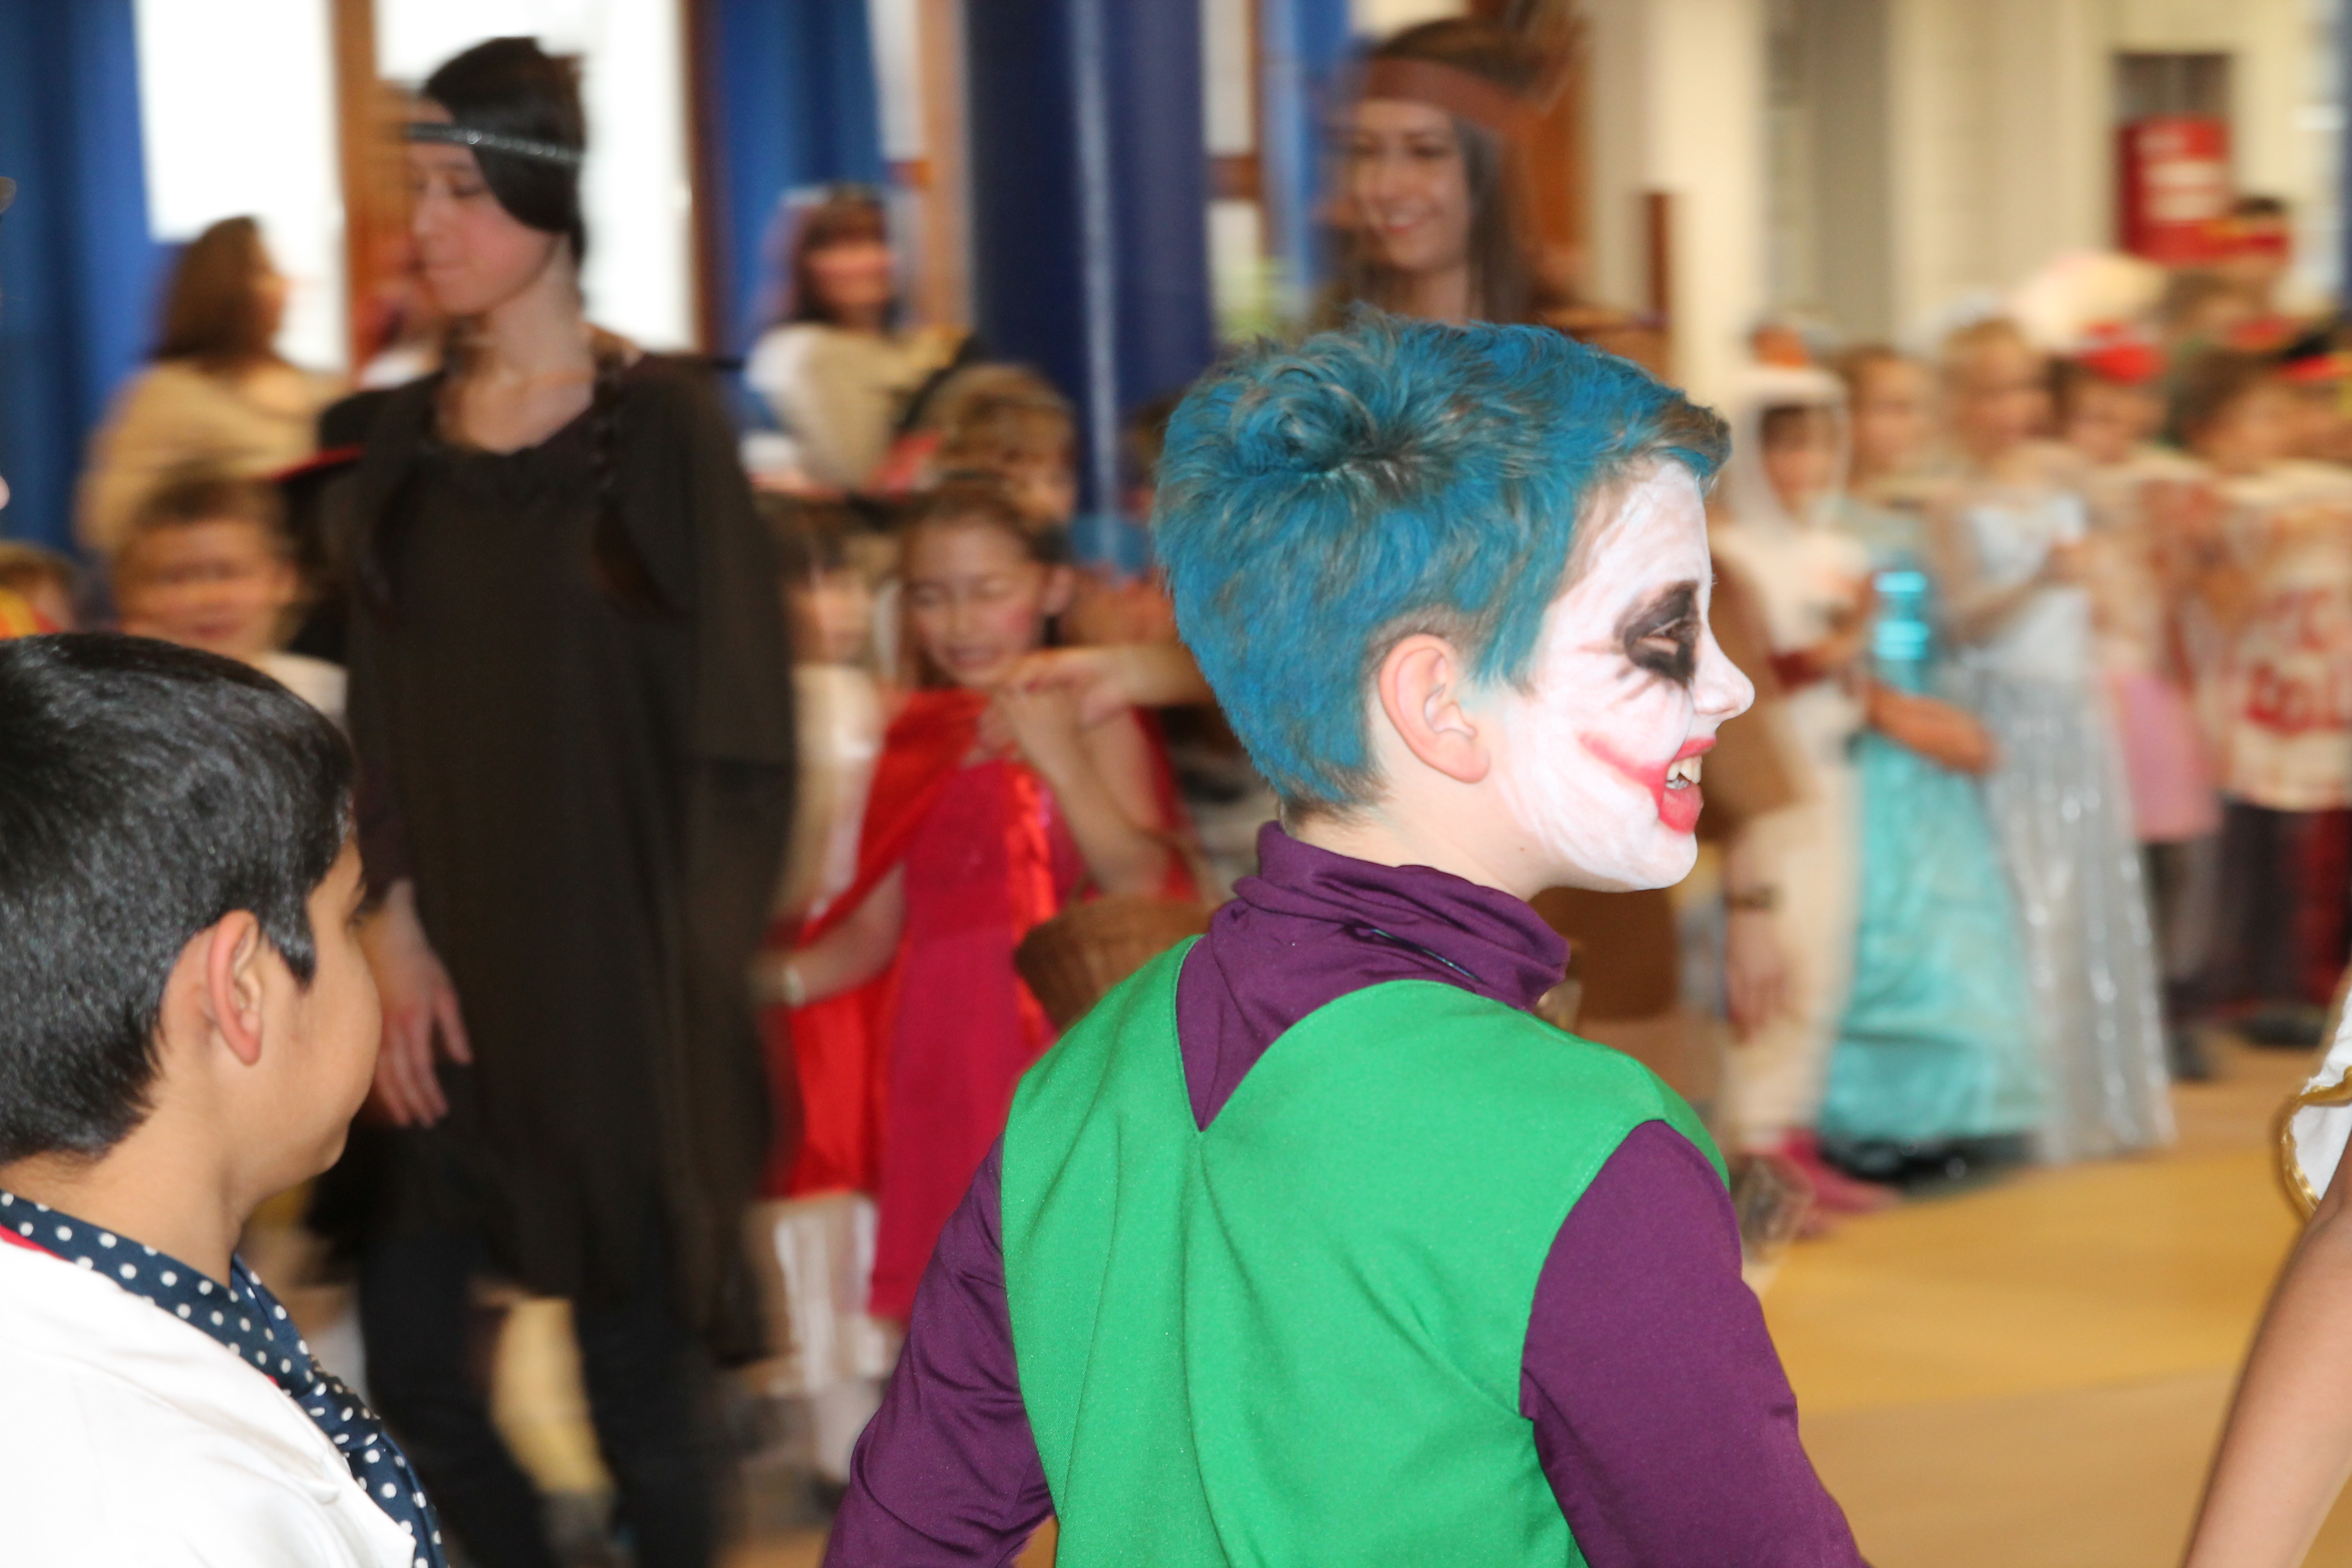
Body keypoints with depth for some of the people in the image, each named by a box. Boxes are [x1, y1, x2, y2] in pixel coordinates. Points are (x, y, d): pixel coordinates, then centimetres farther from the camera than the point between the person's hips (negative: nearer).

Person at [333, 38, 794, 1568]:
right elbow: (382, 709, 8)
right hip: (455, 969, 5)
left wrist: (678, 966, -11)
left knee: (638, 1359, 2)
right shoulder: (409, 437, 8)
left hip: (619, 963, -5)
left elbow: (732, 711, -7)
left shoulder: (660, 424, -6)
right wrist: (395, 930, -3)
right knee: (411, 1354, 5)